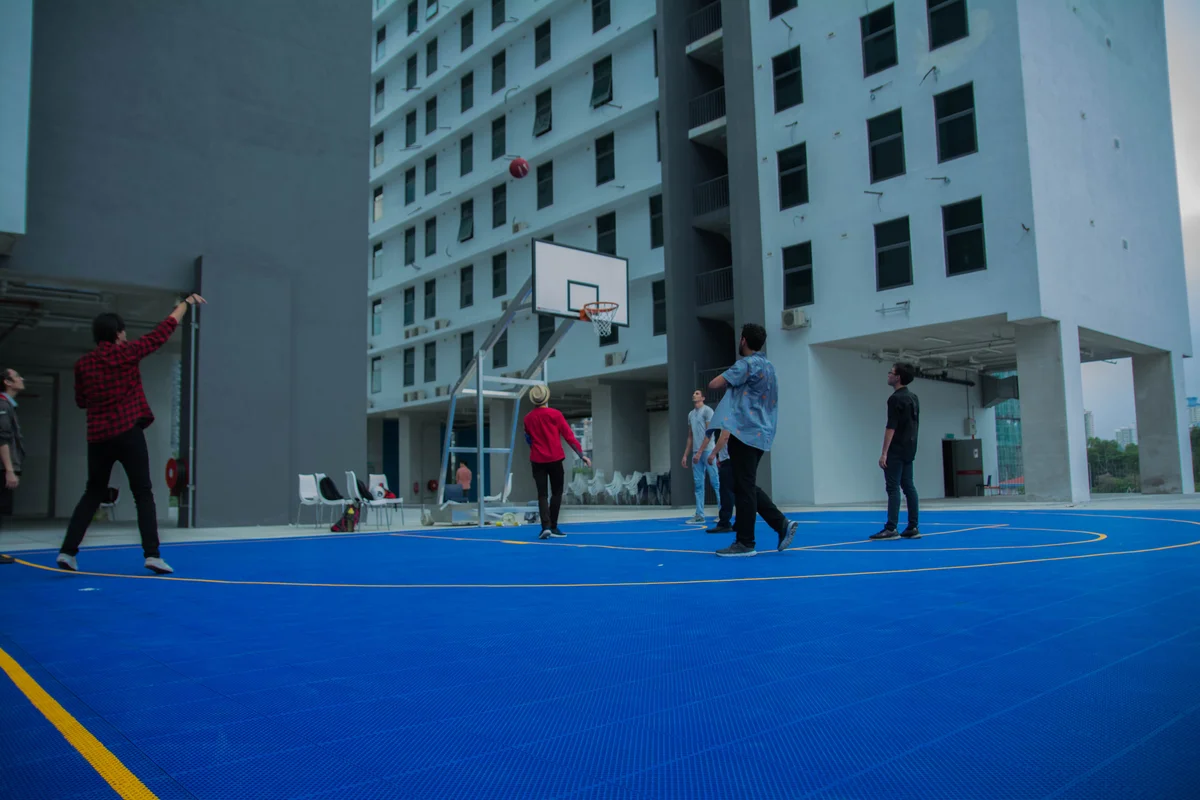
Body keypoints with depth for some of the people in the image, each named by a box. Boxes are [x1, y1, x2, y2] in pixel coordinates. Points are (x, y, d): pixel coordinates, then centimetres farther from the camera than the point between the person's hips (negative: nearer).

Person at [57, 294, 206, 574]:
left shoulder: (83, 364, 7)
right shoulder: (126, 353, -4)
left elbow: (81, 401, 17)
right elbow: (162, 332, 3)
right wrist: (186, 302, 13)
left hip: (97, 437, 4)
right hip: (128, 433, -4)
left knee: (93, 494, 16)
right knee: (144, 494, -1)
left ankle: (68, 551, 11)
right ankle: (152, 554, -7)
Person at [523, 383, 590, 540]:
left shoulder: (528, 418, 2)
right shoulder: (555, 414, -6)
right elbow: (569, 436, -7)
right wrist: (581, 454, -4)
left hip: (537, 460, 2)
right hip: (554, 459, -2)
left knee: (542, 494, 4)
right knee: (556, 492, 9)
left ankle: (546, 526, -11)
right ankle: (553, 527, 7)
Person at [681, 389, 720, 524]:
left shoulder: (707, 411, -3)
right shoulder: (690, 414, 18)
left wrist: (700, 452, -16)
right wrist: (685, 455, 15)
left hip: (707, 450, -7)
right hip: (696, 452, 7)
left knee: (716, 482, -5)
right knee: (698, 485, 4)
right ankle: (699, 515, 6)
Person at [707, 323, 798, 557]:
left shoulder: (747, 364, -11)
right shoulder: (767, 366, 17)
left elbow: (714, 384, -17)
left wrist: (725, 381, 4)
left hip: (746, 433, -9)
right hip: (760, 433, 9)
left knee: (743, 488, -4)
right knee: (747, 486, 15)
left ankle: (745, 543, 0)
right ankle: (782, 524, 10)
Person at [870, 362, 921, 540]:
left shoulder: (895, 399, -14)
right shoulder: (914, 398, 14)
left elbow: (891, 427, -18)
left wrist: (884, 453, -18)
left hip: (896, 452, -9)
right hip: (909, 450, 9)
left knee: (893, 488, -9)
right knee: (908, 487, 9)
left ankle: (891, 529, -11)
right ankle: (913, 528, 9)